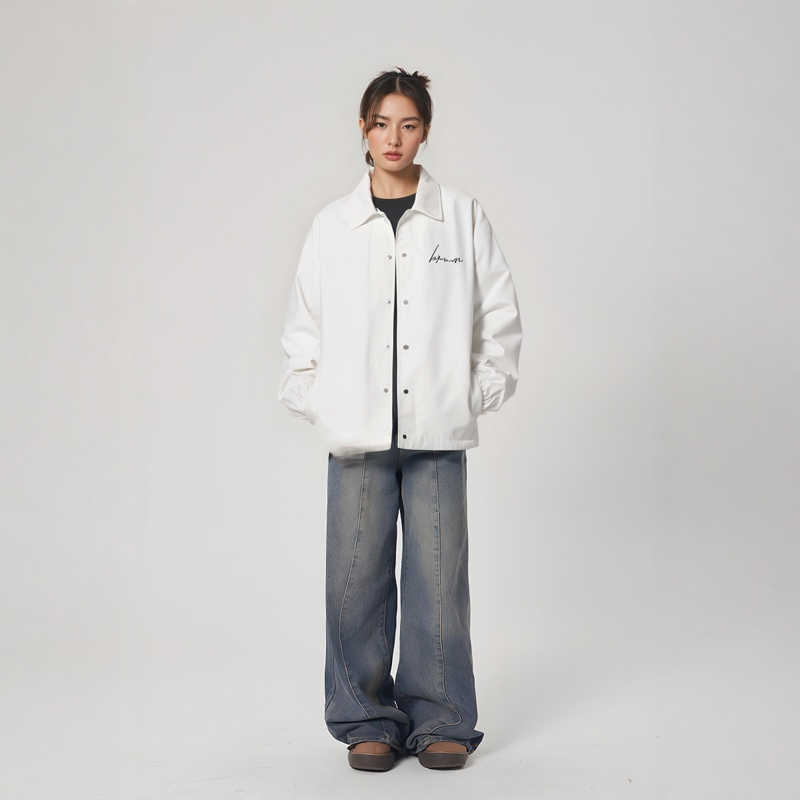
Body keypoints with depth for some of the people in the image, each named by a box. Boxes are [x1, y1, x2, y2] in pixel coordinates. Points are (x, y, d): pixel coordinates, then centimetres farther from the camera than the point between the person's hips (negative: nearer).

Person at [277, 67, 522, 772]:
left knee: (438, 575, 1)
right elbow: (303, 325, 12)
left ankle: (440, 721, 14)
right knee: (357, 578, 1)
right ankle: (368, 720, 15)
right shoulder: (333, 225, 8)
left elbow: (500, 315, 10)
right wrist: (313, 399, 4)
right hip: (356, 432, 1)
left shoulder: (463, 217, 6)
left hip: (438, 431, 0)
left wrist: (482, 392, 4)